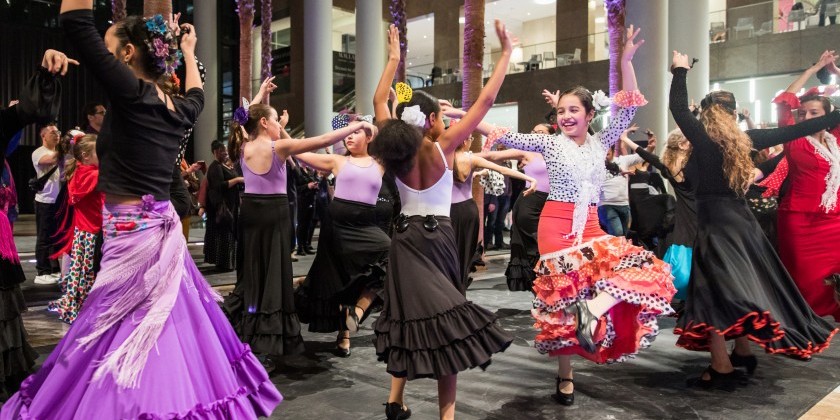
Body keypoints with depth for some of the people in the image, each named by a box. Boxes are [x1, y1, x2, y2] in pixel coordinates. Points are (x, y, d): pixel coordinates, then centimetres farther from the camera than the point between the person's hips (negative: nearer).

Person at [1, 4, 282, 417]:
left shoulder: (133, 94, -13)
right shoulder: (176, 109, 8)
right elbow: (196, 96, 33)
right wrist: (188, 52, 42)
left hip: (133, 235, -8)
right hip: (161, 231, 8)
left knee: (122, 343, 1)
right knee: (172, 332, 17)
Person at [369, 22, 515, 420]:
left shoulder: (397, 147, 0)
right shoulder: (442, 147, -11)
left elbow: (379, 101, 15)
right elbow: (485, 100, -9)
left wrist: (393, 58, 23)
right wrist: (506, 51, -2)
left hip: (404, 238, 5)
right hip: (437, 237, -4)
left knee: (410, 312, 13)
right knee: (442, 316, 2)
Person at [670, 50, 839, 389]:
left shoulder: (702, 139, -10)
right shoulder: (745, 139, 3)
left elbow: (678, 108, -3)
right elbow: (793, 131, 9)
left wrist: (680, 70, 9)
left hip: (714, 220, -6)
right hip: (740, 217, 7)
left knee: (714, 289, -5)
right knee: (741, 285, 18)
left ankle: (721, 367, -5)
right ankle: (743, 352, 30)